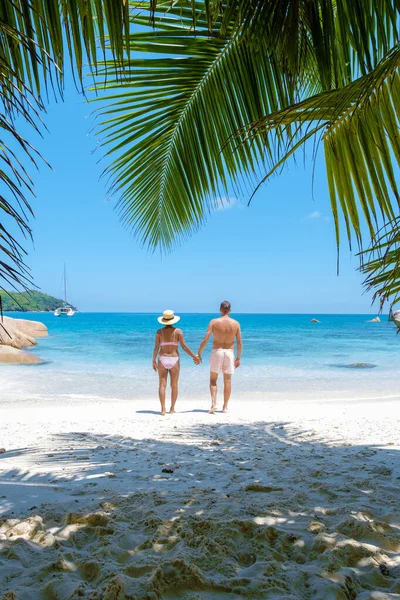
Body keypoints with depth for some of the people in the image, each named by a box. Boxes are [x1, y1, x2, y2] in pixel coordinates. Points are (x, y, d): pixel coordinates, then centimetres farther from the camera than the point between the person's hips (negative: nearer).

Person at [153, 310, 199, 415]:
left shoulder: (160, 332, 0)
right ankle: (172, 409, 15)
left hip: (162, 360, 0)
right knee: (174, 386, 11)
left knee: (162, 385, 2)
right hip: (174, 360, 0)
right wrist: (194, 357, 3)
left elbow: (156, 348, -2)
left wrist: (154, 361, 9)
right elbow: (184, 346, -6)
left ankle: (163, 409, -8)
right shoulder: (178, 331, -2)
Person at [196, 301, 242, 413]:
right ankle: (225, 407, 14)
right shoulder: (236, 323, -1)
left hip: (217, 352, -1)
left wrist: (199, 353, -3)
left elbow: (205, 339, -10)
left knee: (213, 380, 10)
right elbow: (239, 343, 1)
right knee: (227, 381, 9)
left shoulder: (214, 322, -7)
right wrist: (238, 358, 10)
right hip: (229, 352, 2)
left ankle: (214, 403, -5)